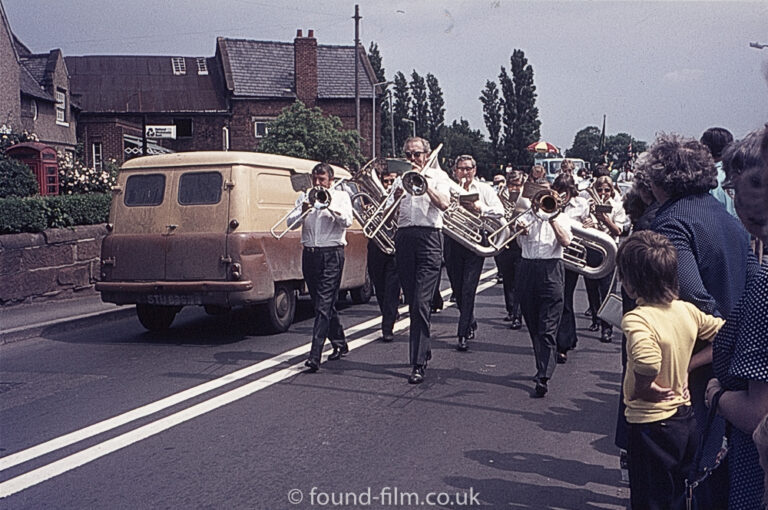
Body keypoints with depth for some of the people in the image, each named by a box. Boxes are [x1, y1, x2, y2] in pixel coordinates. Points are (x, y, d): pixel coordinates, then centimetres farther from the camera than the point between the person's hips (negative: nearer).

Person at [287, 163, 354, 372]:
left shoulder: (341, 196, 6)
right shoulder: (304, 197, 14)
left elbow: (347, 221, -9)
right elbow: (291, 223, 3)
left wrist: (329, 207, -18)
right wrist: (302, 212, -16)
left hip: (332, 255, -5)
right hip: (309, 254, 5)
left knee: (323, 305, -12)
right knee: (323, 304, 12)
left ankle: (315, 355, -17)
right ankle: (340, 344, 29)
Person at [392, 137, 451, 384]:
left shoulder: (437, 175, 9)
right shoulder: (401, 178, 20)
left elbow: (444, 204, -9)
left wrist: (424, 182, -10)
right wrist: (396, 198, -7)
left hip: (429, 237, -5)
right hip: (404, 238, 5)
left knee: (421, 303, -12)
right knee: (412, 303, 8)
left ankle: (418, 364, -11)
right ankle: (424, 349, 24)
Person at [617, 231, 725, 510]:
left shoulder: (636, 319, -25)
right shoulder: (688, 310, -3)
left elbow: (648, 361, -42)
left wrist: (641, 388, -23)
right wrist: (690, 364, 6)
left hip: (650, 425, -7)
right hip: (686, 418, 7)